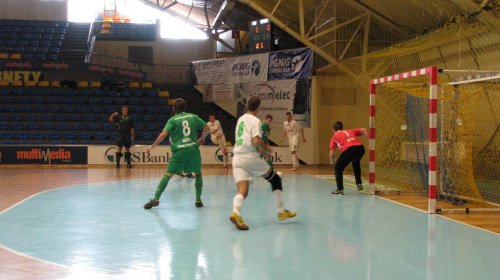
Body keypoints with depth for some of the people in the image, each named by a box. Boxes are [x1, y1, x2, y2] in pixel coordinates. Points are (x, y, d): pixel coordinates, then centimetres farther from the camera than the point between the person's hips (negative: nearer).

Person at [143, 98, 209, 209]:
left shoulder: (173, 120, 4)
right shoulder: (193, 117, 12)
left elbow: (164, 134, -8)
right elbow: (207, 128, 12)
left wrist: (153, 146, 1)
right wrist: (200, 139, 28)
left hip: (179, 151, -2)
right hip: (193, 149, 2)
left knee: (168, 174, -3)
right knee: (198, 173, 20)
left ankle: (156, 198, -13)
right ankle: (198, 200, 15)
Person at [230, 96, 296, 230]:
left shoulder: (241, 119, 18)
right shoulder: (255, 121, -5)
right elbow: (256, 140, -20)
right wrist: (265, 148, -1)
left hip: (237, 158, 6)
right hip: (250, 157, -6)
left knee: (242, 191, -6)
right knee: (275, 179, 15)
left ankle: (235, 213, -35)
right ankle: (281, 211, 18)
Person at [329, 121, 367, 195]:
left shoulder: (335, 137, 24)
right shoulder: (350, 131, 34)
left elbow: (332, 153, 15)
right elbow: (364, 130, 21)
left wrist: (332, 161, 34)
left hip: (349, 149, -5)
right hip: (360, 147, 5)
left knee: (338, 168, 13)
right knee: (356, 164, 35)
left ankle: (340, 189, 5)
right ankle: (359, 184, 34)